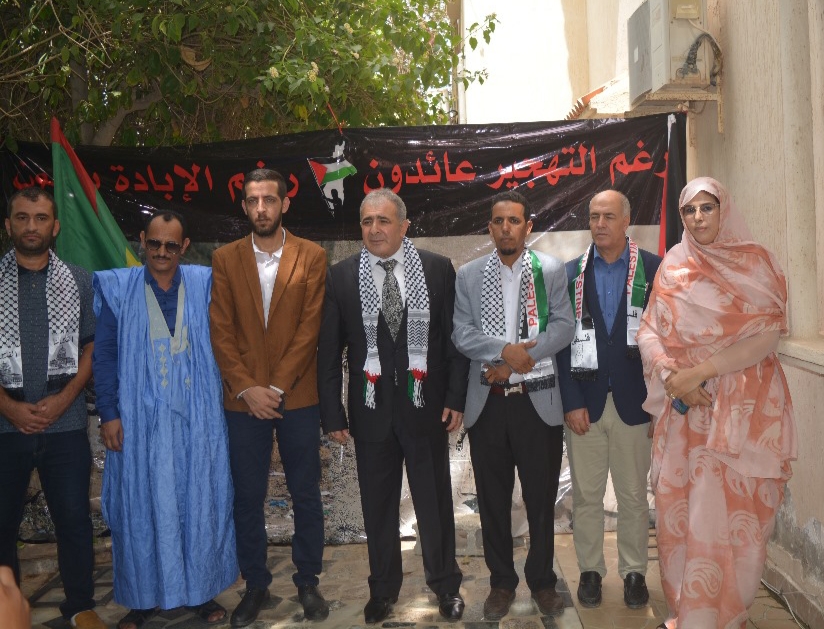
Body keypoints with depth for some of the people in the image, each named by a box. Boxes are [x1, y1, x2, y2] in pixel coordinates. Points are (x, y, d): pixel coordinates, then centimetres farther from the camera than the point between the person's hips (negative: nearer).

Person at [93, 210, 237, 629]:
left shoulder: (203, 284, 2)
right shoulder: (118, 289, 1)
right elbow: (105, 356, 1)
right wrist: (108, 414, -4)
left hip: (196, 418, 1)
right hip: (140, 420, 0)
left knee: (199, 502, 8)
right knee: (141, 506, 7)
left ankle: (201, 590, 24)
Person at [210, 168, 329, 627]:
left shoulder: (312, 257, 0)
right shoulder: (226, 259, 5)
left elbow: (310, 328, -6)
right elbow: (221, 331, 0)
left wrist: (276, 387, -11)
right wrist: (247, 388, -10)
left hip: (298, 398, -1)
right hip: (243, 399, 1)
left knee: (307, 496, 8)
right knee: (248, 498, 9)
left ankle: (308, 582, 24)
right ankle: (256, 584, 25)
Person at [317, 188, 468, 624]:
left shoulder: (438, 269, -3)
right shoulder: (341, 277, -1)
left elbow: (455, 337, 0)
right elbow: (329, 351, 0)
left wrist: (455, 398, -5)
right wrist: (331, 412, -3)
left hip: (426, 405, -1)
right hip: (371, 408, 1)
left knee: (435, 501, 11)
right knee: (378, 506, 13)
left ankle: (445, 584, 31)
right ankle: (383, 588, 32)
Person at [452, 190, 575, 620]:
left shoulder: (551, 270, 2)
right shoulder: (468, 275, 5)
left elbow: (564, 327, -6)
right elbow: (461, 334, -3)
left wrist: (516, 362, -13)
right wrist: (506, 350, -18)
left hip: (538, 401, -1)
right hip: (487, 403, 1)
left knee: (541, 498, 8)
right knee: (493, 500, 10)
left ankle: (542, 581, 26)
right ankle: (501, 582, 26)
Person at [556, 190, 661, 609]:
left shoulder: (653, 269, 0)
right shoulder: (571, 273, 4)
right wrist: (571, 402, -6)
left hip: (633, 401, -1)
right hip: (584, 402, 1)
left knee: (634, 496, 10)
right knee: (586, 496, 10)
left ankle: (634, 572, 26)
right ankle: (590, 570, 25)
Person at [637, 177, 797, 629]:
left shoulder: (755, 263, 0)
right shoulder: (673, 267, 8)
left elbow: (767, 337, -8)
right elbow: (648, 331, 4)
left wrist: (700, 370, -16)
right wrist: (670, 374, -15)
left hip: (742, 409, -3)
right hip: (684, 407, 3)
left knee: (730, 516, -1)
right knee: (680, 512, 6)